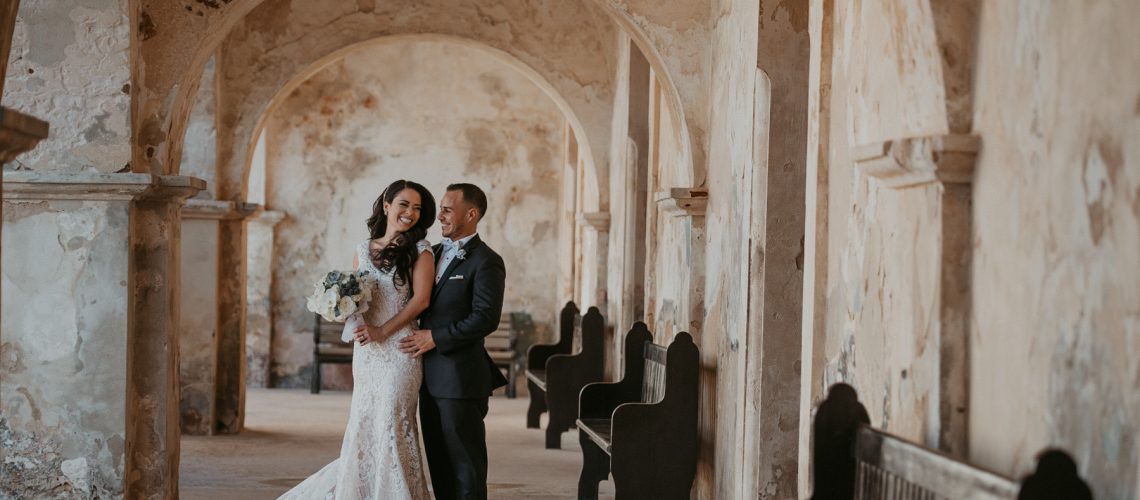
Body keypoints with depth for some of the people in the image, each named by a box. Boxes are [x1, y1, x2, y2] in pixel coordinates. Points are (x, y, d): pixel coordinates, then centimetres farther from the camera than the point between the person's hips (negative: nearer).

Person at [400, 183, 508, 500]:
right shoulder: (434, 253, 15)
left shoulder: (485, 262, -11)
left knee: (464, 460, -1)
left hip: (461, 378, -8)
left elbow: (486, 318, -19)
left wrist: (435, 338, -17)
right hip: (431, 376, 8)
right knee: (438, 459, 12)